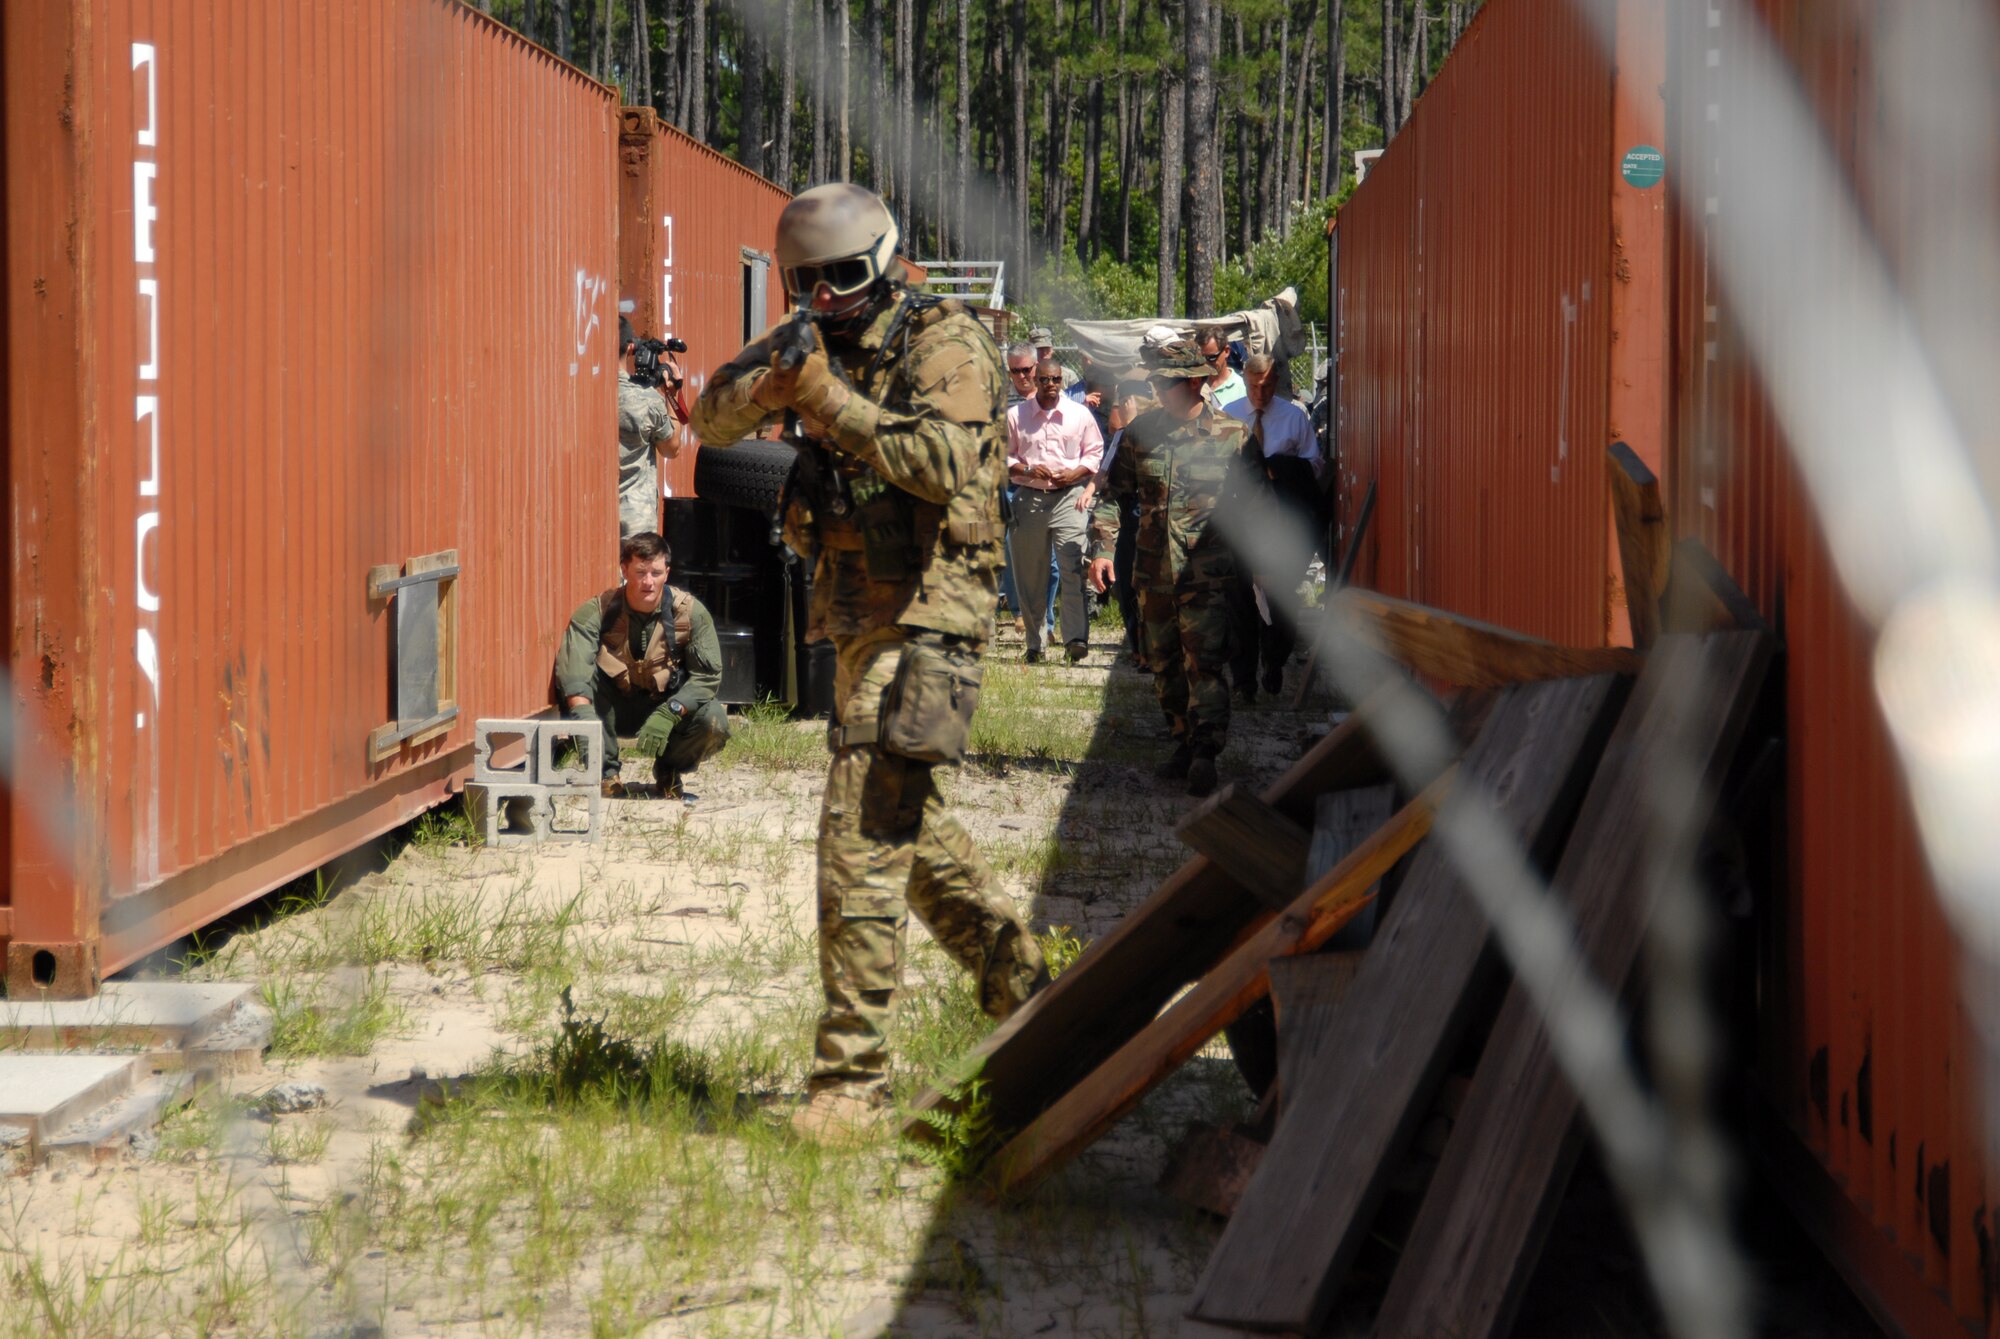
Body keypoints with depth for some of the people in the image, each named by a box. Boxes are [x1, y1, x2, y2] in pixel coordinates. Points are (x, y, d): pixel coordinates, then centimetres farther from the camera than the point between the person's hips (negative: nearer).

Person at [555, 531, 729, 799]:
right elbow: (572, 666, -33)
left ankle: (669, 770, 5)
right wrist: (583, 714, -52)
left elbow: (707, 674, -16)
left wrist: (668, 715, -32)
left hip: (668, 706, 1)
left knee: (713, 722, -30)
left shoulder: (690, 613, -13)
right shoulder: (597, 611, -17)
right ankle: (606, 770, -17)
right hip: (614, 712, 0)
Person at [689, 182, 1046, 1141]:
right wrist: (767, 387, -14)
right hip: (857, 617, 9)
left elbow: (945, 460, -27)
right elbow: (711, 419, 7)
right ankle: (1016, 980, 37)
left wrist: (832, 400, -26)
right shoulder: (814, 341, 11)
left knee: (863, 834, -14)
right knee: (905, 819, 20)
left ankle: (852, 1077, -12)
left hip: (920, 616, -9)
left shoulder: (943, 344, -11)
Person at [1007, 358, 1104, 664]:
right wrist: (1026, 470, -9)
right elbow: (1003, 456, 9)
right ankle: (1034, 644, 16)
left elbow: (1094, 453, 11)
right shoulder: (1016, 415, 7)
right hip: (1029, 499, 1)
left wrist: (1076, 474, -7)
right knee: (1030, 576, 5)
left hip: (1069, 497, -1)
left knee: (1074, 569, -16)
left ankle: (1076, 639, -20)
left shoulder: (1080, 414, 6)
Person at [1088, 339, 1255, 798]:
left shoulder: (1231, 436, -4)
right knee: (1165, 665, 13)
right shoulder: (1140, 433, 5)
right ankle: (1184, 743, 26)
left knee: (1204, 664, -12)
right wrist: (1103, 548, -1)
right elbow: (1113, 493, 11)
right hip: (1153, 571, 5)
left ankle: (1205, 756, -13)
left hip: (1207, 574, -5)